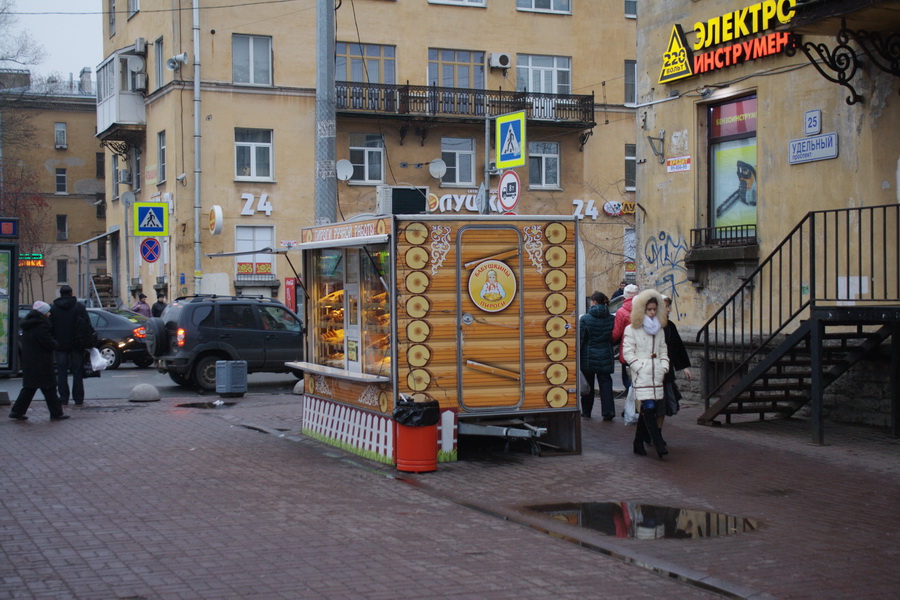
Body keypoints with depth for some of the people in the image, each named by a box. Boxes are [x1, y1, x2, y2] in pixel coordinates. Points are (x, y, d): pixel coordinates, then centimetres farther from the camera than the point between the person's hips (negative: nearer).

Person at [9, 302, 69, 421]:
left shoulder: (30, 323, 12)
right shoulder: (40, 326, -19)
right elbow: (49, 343, -19)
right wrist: (56, 344, 0)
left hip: (28, 361, 9)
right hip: (41, 364, -9)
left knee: (29, 388, 14)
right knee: (49, 388, -1)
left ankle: (17, 411, 12)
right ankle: (56, 413, 5)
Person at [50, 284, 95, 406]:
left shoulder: (53, 308, 2)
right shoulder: (79, 306, 0)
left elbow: (50, 327, 2)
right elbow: (87, 325, -4)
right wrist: (90, 341, 1)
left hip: (61, 344, 0)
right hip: (77, 344, 0)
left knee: (62, 372, 5)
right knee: (78, 371, 4)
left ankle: (63, 398, 2)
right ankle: (78, 399, 2)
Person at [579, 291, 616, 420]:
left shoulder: (585, 318, -11)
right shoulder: (611, 318, -2)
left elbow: (580, 338, -10)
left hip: (588, 357, -2)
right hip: (605, 356, 2)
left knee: (587, 384, 10)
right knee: (605, 383, 4)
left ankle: (586, 411, 18)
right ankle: (608, 411, -5)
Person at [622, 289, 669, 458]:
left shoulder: (659, 329, 18)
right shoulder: (631, 330, 0)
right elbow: (627, 352, -4)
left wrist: (664, 366, 7)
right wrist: (640, 367, -13)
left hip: (657, 375, 5)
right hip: (641, 377, -5)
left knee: (646, 411, 6)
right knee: (649, 408, -15)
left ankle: (638, 443, 15)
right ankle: (659, 444, -19)